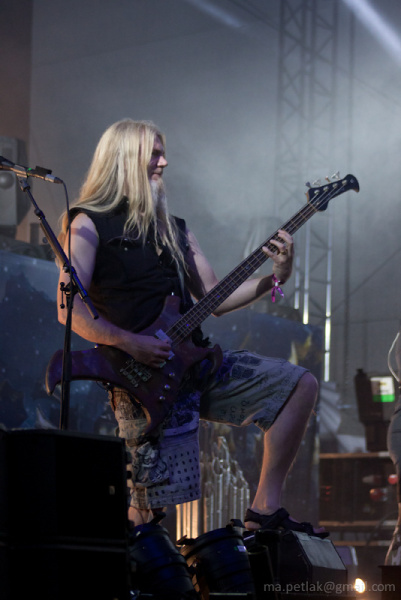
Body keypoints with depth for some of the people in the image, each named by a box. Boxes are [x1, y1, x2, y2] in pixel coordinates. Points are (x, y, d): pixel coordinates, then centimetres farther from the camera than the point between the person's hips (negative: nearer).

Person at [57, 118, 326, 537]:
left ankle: (265, 507, 3)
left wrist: (276, 277, 3)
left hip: (192, 360, 7)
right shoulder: (89, 225, -2)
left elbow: (215, 299, 17)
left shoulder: (173, 229, 20)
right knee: (152, 506, -13)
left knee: (300, 385, 0)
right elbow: (69, 309, -12)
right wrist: (131, 343, -21)